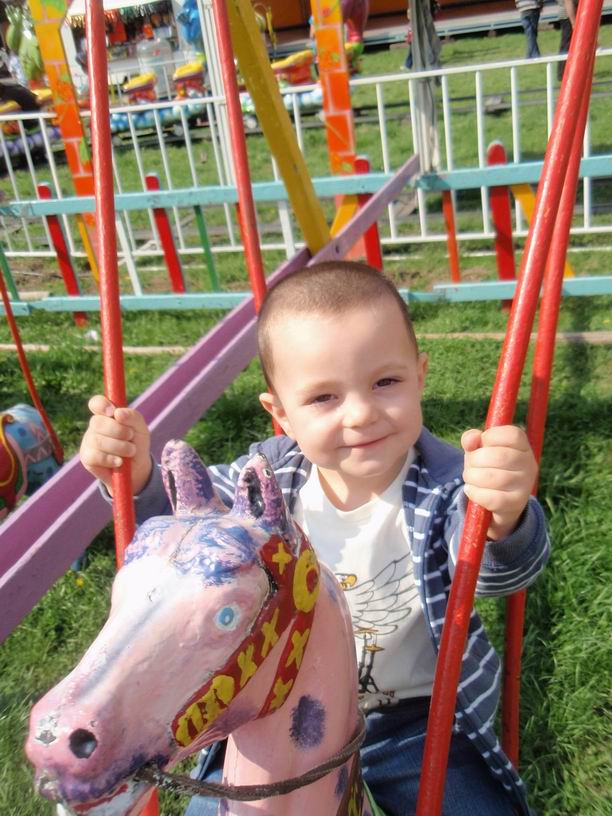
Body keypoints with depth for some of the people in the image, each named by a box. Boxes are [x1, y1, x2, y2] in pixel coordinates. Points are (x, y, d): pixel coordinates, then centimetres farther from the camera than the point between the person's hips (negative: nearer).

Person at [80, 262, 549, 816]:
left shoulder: (445, 484, -23)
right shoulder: (269, 475, -13)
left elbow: (493, 570, -39)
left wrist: (504, 519, -63)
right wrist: (138, 478, -21)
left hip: (415, 722, -2)